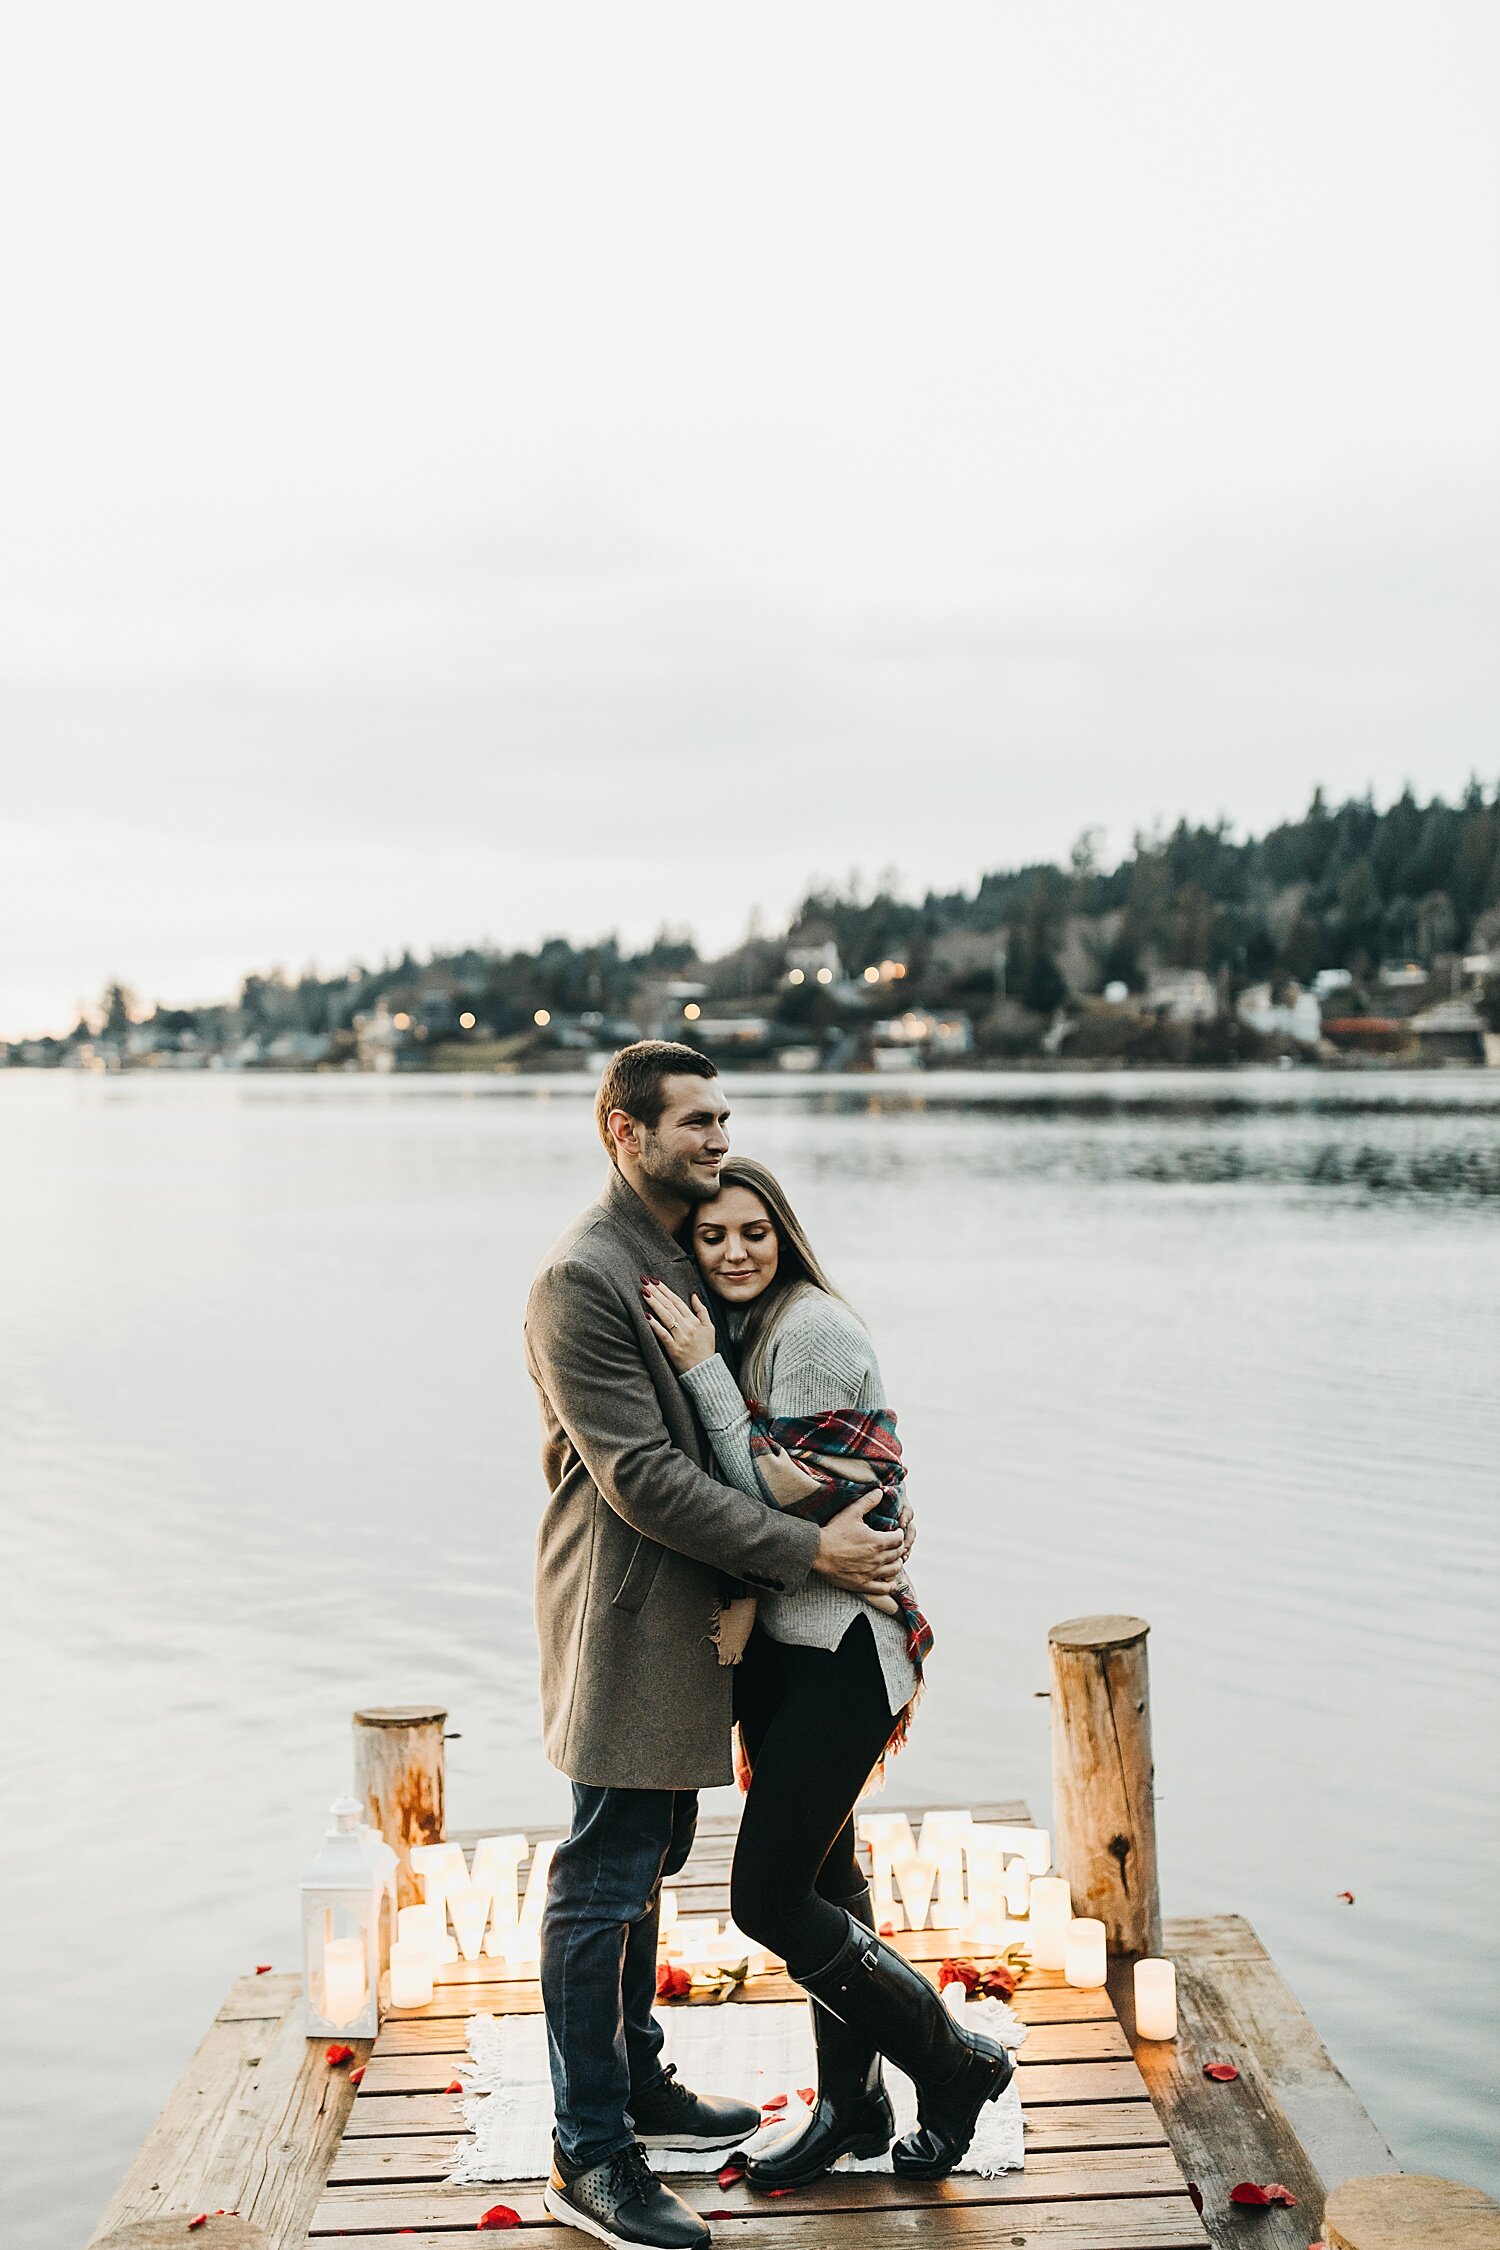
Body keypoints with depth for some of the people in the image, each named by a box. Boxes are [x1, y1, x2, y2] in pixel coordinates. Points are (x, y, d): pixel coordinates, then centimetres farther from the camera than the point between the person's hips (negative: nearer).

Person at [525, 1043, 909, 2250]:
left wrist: (841, 1527, 10)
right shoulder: (583, 1278, -18)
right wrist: (805, 1550, -22)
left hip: (693, 1612, 10)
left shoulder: (690, 1254, 12)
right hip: (625, 1618, -10)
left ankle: (638, 2088, 34)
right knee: (603, 1887, -2)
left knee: (648, 1862, 20)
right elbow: (641, 1476, -23)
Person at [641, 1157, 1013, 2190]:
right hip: (776, 1643, 9)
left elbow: (776, 1494, -19)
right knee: (823, 1882, 16)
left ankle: (957, 2062, 9)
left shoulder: (813, 1329, -16)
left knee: (769, 1898, -8)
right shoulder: (744, 1330, 11)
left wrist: (703, 1369, -19)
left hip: (840, 1647, -9)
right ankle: (852, 2106, 30)